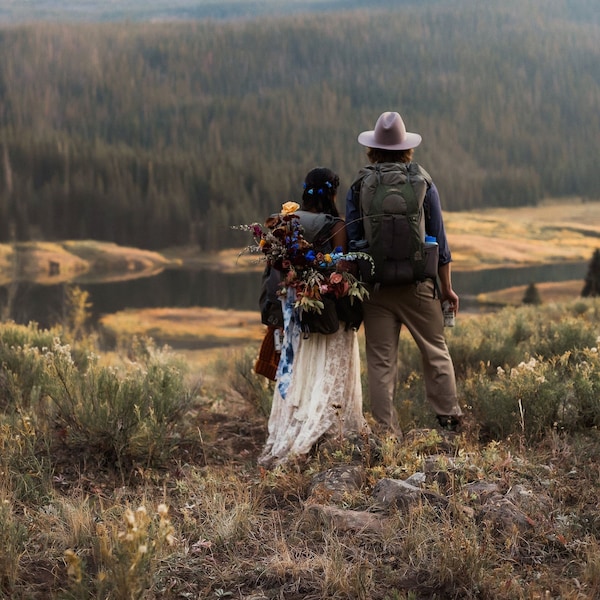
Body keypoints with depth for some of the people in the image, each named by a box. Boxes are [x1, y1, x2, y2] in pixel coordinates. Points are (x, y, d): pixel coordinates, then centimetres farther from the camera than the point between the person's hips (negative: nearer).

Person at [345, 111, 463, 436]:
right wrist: (447, 287, 10)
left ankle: (386, 433, 5)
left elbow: (352, 241, 0)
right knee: (436, 352, 14)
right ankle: (450, 420, 17)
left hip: (375, 287, 0)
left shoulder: (358, 187, 0)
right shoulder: (423, 183, 0)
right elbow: (438, 240, 2)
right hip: (418, 285, 0)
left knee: (381, 362, 4)